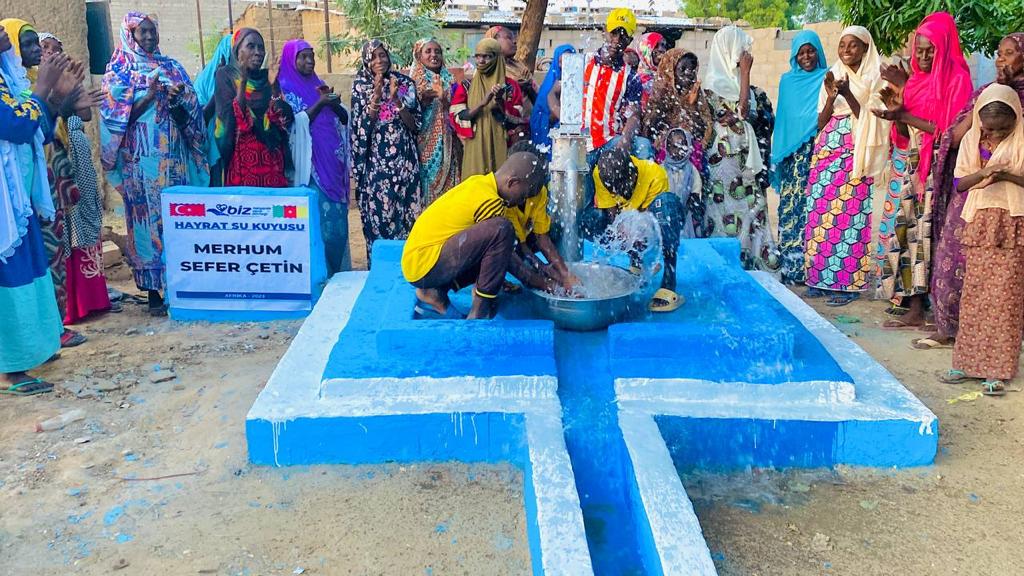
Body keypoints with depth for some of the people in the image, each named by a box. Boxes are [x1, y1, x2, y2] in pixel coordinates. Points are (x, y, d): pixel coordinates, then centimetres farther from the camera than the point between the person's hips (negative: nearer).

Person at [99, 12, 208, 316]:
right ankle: (153, 292, 1)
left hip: (174, 156, 3)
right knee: (148, 219, -3)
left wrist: (177, 101, -13)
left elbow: (191, 112, 8)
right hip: (141, 158, -3)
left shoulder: (172, 67, 14)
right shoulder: (118, 71, 6)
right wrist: (150, 95, -17)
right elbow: (119, 115, -4)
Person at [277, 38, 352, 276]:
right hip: (310, 165, -6)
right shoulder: (284, 89, 0)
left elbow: (344, 118, 12)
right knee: (318, 219, -9)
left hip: (333, 163, 6)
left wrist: (333, 102, -7)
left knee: (337, 218, 5)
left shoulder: (319, 85, 17)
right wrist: (319, 103, -17)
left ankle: (338, 272, 14)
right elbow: (294, 123, -12)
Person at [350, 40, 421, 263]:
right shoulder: (360, 85, 3)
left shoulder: (404, 82, 5)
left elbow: (414, 124, 0)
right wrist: (376, 94, -15)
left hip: (403, 157, 1)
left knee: (405, 207, 2)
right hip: (375, 158, -1)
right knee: (377, 210, -3)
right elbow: (362, 125, -6)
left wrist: (395, 98, -13)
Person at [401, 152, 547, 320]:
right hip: (425, 266, -10)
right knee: (501, 230, -22)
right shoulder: (489, 202, -17)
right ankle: (480, 313, -14)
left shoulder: (478, 182, 11)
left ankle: (434, 294, 11)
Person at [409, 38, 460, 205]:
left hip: (446, 140, 4)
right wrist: (422, 100, -20)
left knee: (448, 176, 2)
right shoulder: (414, 80, 1)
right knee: (428, 177, -5)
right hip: (425, 141, -4)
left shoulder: (448, 79, 13)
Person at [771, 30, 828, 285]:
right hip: (793, 155, 2)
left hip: (819, 152, -2)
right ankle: (789, 266, 4)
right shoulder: (787, 81, 15)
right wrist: (779, 154, 8)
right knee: (791, 208, -1)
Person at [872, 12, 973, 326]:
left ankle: (917, 306, -4)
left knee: (923, 230, -8)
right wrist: (898, 99, -7)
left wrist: (904, 116, -16)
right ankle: (906, 296, 12)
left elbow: (950, 129, -13)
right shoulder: (915, 79, 14)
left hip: (934, 166, -7)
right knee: (899, 227, 5)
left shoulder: (956, 78, -5)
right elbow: (903, 132, 9)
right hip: (906, 164, 7)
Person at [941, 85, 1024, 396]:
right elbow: (960, 182, 4)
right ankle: (970, 361, 14)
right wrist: (983, 173, -15)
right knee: (974, 294, 5)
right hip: (980, 222, 3)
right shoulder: (971, 140, 5)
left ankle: (997, 370, 2)